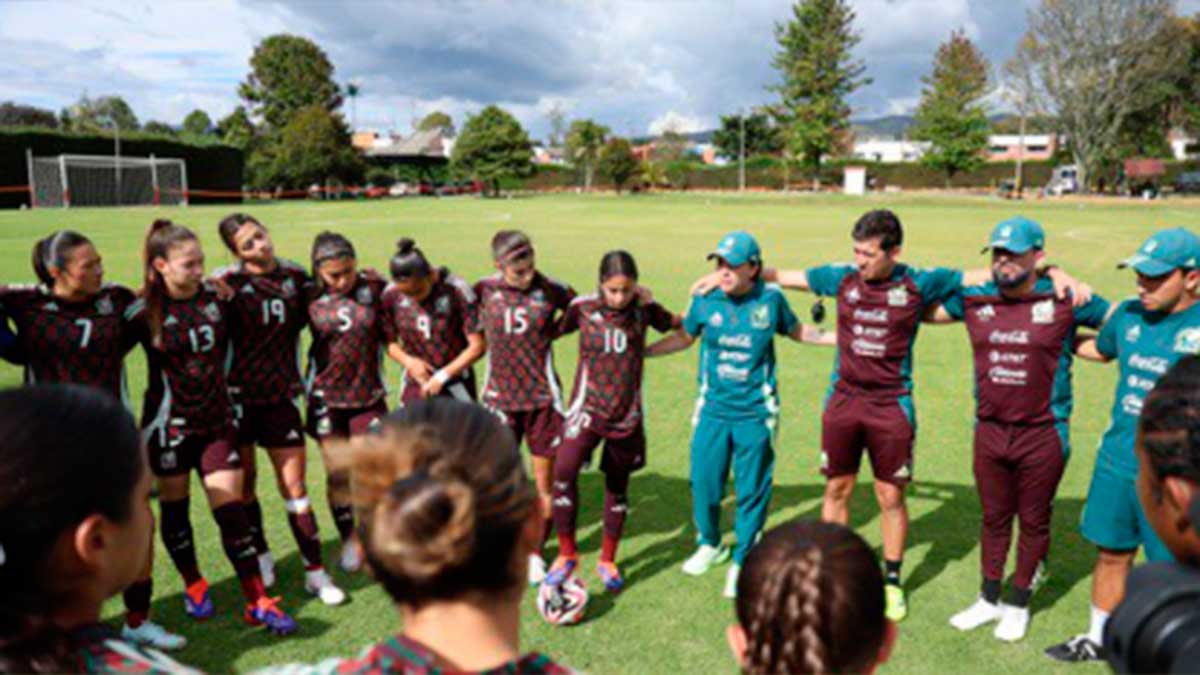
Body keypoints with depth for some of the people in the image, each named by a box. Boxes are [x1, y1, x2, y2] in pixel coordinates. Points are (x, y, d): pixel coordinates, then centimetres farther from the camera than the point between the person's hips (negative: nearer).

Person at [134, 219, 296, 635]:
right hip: (169, 425, -2)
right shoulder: (145, 312, -12)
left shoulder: (215, 297, -3)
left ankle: (257, 602, 5)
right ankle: (194, 586, 35)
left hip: (217, 421, 2)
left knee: (232, 511, -1)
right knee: (175, 508, 13)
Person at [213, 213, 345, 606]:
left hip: (281, 395, 2)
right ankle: (260, 555, 35)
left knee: (295, 485, 3)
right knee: (244, 481, 12)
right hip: (237, 395, -1)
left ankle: (315, 572, 11)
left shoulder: (295, 276, 2)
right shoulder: (226, 282, -9)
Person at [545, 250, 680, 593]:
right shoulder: (582, 307, -7)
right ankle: (566, 553, 2)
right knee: (563, 473, -19)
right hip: (587, 408, -1)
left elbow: (679, 323, 12)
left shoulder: (645, 309, -3)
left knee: (617, 486, 11)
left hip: (626, 414, 2)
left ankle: (607, 561, 31)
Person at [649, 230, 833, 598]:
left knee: (751, 489, 5)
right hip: (712, 410, 1)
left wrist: (837, 338, 5)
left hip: (755, 413, -1)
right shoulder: (704, 299, -4)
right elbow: (684, 337, 13)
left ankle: (742, 561, 24)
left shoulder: (771, 298, -6)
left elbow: (796, 331, 13)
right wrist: (641, 351, 10)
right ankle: (710, 544, 36)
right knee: (704, 481, 8)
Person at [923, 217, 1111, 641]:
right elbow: (923, 312, 12)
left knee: (1034, 522, 13)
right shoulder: (974, 299, -1)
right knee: (994, 518, 17)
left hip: (1043, 434, -3)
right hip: (990, 431, 3)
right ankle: (989, 599, 33)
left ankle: (1019, 605, 31)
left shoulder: (1065, 300, -9)